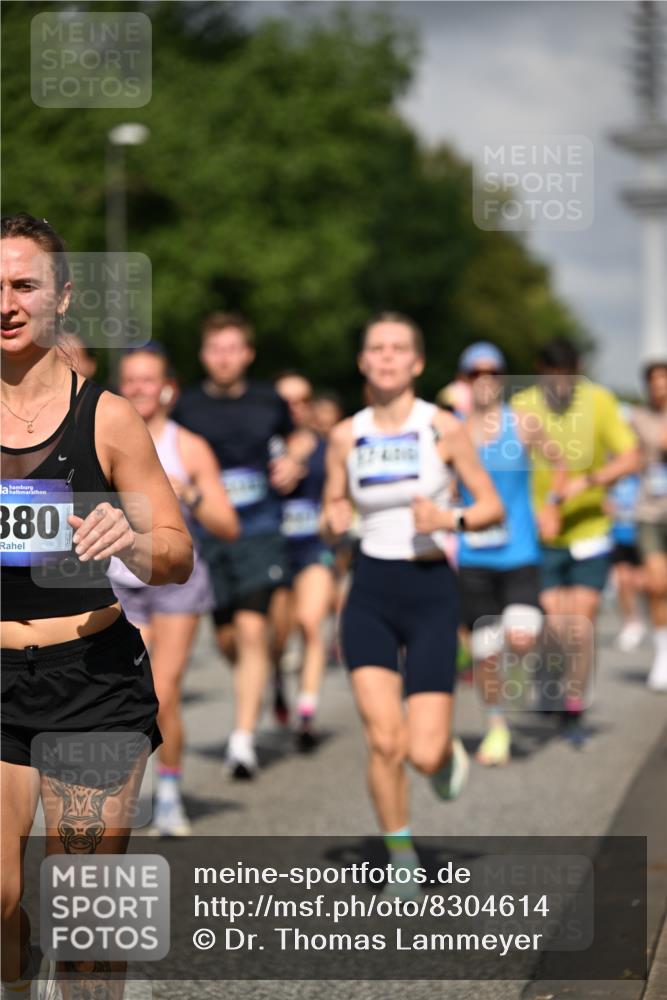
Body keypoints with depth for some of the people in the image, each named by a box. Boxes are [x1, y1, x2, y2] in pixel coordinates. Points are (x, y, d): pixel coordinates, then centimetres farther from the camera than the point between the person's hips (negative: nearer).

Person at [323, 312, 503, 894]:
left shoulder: (443, 428, -4)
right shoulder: (346, 437, 4)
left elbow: (493, 506, 2)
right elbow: (334, 511, 15)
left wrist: (451, 519, -17)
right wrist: (334, 521, -8)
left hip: (432, 593, -2)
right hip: (370, 595, 2)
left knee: (423, 754, -10)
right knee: (383, 741, -10)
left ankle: (448, 752, 28)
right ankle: (402, 860, 10)